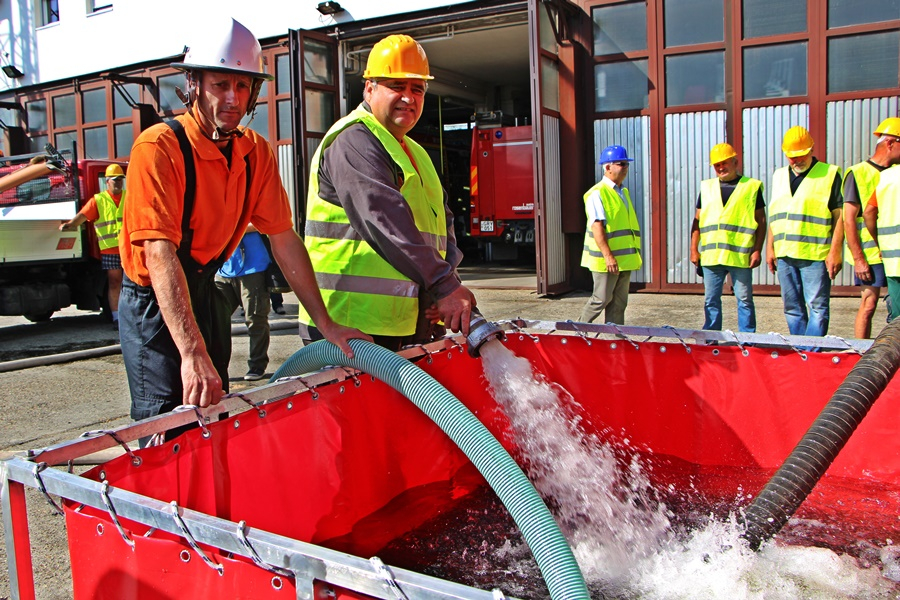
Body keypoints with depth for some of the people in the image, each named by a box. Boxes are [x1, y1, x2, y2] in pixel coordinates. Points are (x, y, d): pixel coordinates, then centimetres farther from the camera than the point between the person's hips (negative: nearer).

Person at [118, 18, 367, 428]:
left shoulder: (256, 153, -3)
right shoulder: (159, 147, -22)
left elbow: (284, 239, -2)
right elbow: (160, 253, -31)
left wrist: (326, 324, -6)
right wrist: (192, 353, -41)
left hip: (206, 292, 6)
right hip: (153, 303, -6)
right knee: (168, 429, -6)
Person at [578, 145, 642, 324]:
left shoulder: (623, 192, 16)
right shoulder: (597, 193, -11)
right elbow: (597, 226, -20)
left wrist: (635, 254, 17)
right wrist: (608, 256, -26)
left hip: (624, 258, 8)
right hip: (606, 259, -8)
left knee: (619, 302, 9)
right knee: (601, 299, -2)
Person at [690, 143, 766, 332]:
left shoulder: (752, 186, 5)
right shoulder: (707, 187, 13)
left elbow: (761, 221, 3)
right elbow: (697, 220, 14)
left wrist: (757, 250, -5)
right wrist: (694, 249, 7)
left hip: (740, 255, -3)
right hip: (710, 255, 3)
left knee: (744, 300, 2)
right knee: (711, 301, 8)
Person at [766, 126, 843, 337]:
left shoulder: (830, 174, 0)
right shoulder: (779, 176, 17)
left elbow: (839, 217, -4)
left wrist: (835, 251, -11)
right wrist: (770, 248, 13)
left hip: (815, 255, -5)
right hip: (784, 255, 6)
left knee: (818, 308, -4)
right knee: (792, 309, 11)